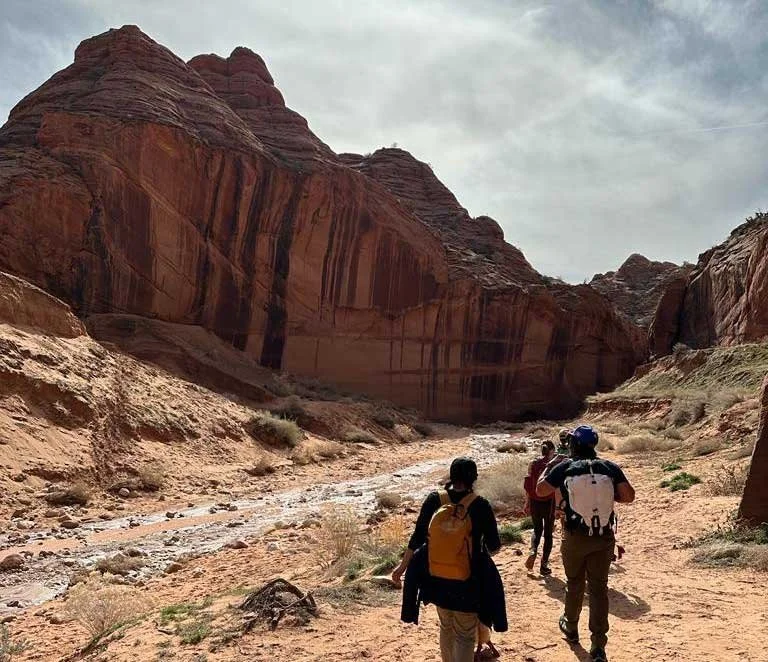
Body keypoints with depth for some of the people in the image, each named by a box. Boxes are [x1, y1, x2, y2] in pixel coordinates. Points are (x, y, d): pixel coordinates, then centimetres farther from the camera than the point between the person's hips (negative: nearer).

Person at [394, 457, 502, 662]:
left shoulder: (433, 500, -8)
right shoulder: (480, 505, -15)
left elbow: (417, 537, -1)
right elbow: (494, 546, -6)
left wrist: (402, 566, 10)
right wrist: (485, 549, 18)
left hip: (437, 579, 4)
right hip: (468, 583, -3)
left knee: (446, 627, 25)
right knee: (465, 635, 11)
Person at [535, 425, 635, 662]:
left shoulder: (564, 468, -8)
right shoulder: (610, 467, -5)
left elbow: (540, 490, 2)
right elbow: (629, 496, -7)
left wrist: (549, 467, 16)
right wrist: (607, 495, 9)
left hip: (575, 537, -1)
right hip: (604, 537, 1)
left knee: (575, 583, 19)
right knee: (599, 587, 7)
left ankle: (571, 627, 39)